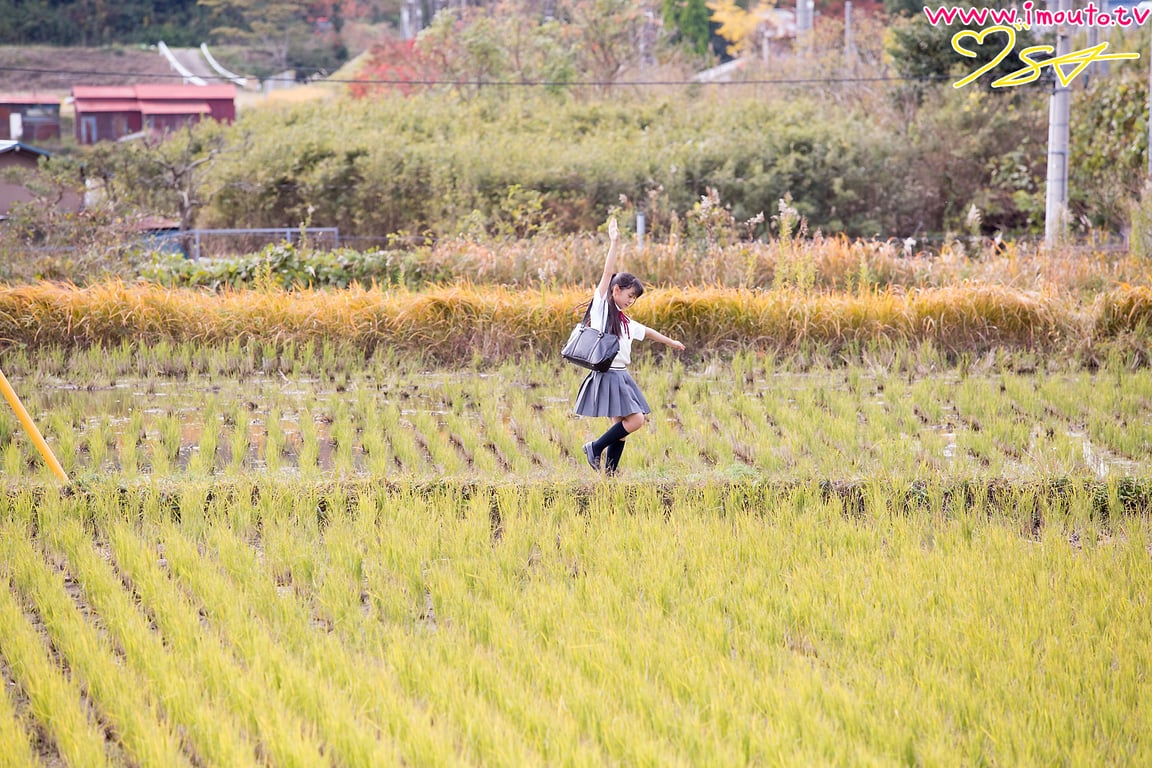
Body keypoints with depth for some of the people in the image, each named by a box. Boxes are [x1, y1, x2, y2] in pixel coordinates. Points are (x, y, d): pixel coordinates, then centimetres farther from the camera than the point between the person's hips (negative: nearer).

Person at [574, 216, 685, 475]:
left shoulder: (625, 322, 19)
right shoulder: (601, 306, -3)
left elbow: (647, 332, 35)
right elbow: (607, 274, -11)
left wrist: (672, 342, 48)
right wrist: (614, 244, -17)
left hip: (621, 376, 8)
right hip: (607, 374, -8)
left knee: (621, 428, 2)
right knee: (635, 419, -16)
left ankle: (609, 475, 4)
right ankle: (595, 447, -4)